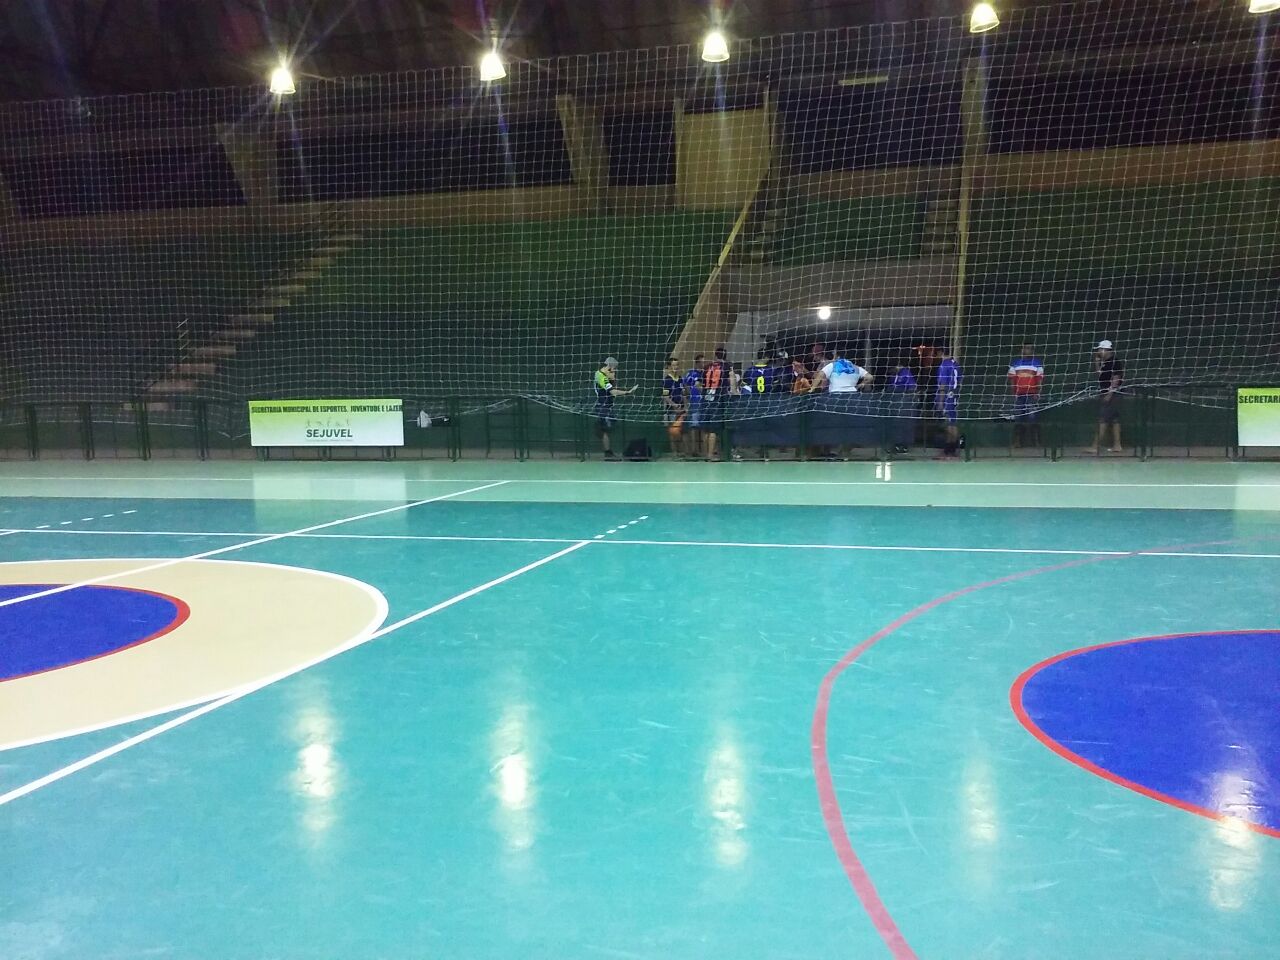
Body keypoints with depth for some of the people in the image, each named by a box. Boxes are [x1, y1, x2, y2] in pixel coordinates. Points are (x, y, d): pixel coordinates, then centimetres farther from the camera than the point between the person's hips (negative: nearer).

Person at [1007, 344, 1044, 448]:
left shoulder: (1037, 362, 6)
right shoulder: (1015, 362, 12)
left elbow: (1040, 378, 2)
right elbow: (1011, 378, 11)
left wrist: (1037, 393, -6)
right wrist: (1013, 392, 3)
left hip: (1031, 394, -2)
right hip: (1018, 394, 2)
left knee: (1031, 417, -6)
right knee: (1018, 417, 3)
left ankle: (1033, 440, -3)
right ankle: (1017, 440, 6)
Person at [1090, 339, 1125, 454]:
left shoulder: (1115, 361, -12)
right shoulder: (1105, 362, 14)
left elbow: (1116, 379, -17)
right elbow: (1098, 374, 19)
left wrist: (1109, 394, -21)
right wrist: (1096, 361, 11)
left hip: (1111, 394, -10)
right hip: (1105, 394, 10)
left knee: (1103, 420, -11)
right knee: (1114, 420, 10)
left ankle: (1096, 446, -12)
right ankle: (1117, 445, 14)